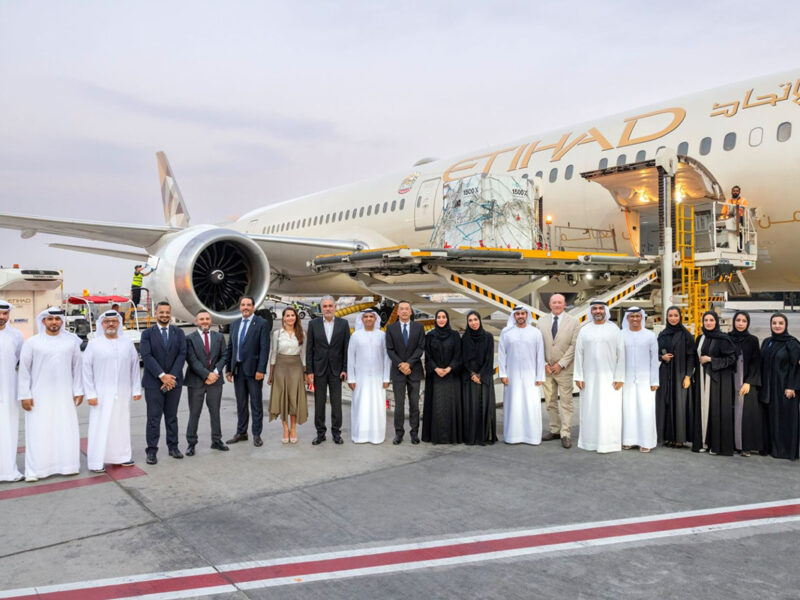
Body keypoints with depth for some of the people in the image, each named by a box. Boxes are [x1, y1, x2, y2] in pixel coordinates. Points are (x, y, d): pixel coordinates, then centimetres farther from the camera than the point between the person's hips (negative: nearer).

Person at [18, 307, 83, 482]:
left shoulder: (72, 341, 2)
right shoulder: (32, 342, -2)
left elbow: (77, 367, 7)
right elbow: (24, 370, -1)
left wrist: (78, 391, 5)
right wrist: (24, 395, -4)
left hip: (64, 395, 2)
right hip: (39, 396, -1)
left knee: (67, 431, 5)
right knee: (38, 433, 1)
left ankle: (68, 465, 17)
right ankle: (35, 470, 10)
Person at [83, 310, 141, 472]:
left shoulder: (128, 343, 6)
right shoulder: (94, 344, -2)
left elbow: (135, 367, 9)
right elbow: (87, 370, -3)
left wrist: (136, 390, 7)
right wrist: (90, 394, -7)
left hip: (122, 394, 3)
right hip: (101, 394, -3)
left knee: (121, 425, 10)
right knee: (100, 427, -2)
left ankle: (122, 456, 22)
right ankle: (96, 463, 4)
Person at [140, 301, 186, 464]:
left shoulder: (178, 333, 7)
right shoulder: (147, 334, 1)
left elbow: (182, 354, -2)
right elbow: (147, 356, -9)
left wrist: (171, 377, -12)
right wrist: (162, 376, -18)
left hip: (174, 381, 2)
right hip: (153, 382, -2)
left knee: (172, 416, 11)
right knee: (154, 418, 0)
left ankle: (173, 447, 20)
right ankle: (152, 451, 7)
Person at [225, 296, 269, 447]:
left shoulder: (261, 323, -6)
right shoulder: (234, 324, 12)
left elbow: (264, 348, -11)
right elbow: (230, 348, 14)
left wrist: (261, 370, -16)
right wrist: (228, 369, 9)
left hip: (253, 370, -5)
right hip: (237, 369, 5)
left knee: (256, 403, 3)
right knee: (241, 403, 13)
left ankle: (257, 435, 11)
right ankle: (241, 433, 23)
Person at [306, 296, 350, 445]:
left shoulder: (343, 324, 1)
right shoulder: (313, 324, 1)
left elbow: (346, 348, 2)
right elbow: (309, 349, 1)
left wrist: (345, 369, -4)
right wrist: (309, 371, -4)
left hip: (336, 369, 0)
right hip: (319, 369, 0)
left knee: (336, 402, 4)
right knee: (319, 402, 6)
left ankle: (336, 432, 15)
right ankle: (320, 433, 16)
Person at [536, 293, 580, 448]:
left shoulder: (573, 322, -1)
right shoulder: (541, 322, 7)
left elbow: (574, 346, -6)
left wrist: (561, 364, -11)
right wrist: (544, 364, -5)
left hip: (564, 369, -3)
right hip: (546, 369, 3)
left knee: (566, 402, -1)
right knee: (550, 402, 10)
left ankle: (565, 434, 3)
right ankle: (554, 430, 20)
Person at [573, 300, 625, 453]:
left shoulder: (614, 329, 1)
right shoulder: (584, 330, 6)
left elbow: (621, 354, -1)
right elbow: (578, 354, 4)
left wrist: (619, 377, -7)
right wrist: (578, 377, -1)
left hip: (609, 377, -2)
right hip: (589, 377, 2)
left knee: (610, 410, -3)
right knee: (589, 410, 5)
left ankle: (610, 442, 7)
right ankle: (590, 440, 15)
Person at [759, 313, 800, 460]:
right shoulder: (766, 342, 11)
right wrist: (761, 385, 9)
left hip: (784, 386, -6)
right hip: (768, 387, 6)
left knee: (785, 417, -1)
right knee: (771, 417, 9)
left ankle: (787, 450, 7)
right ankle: (773, 447, 17)